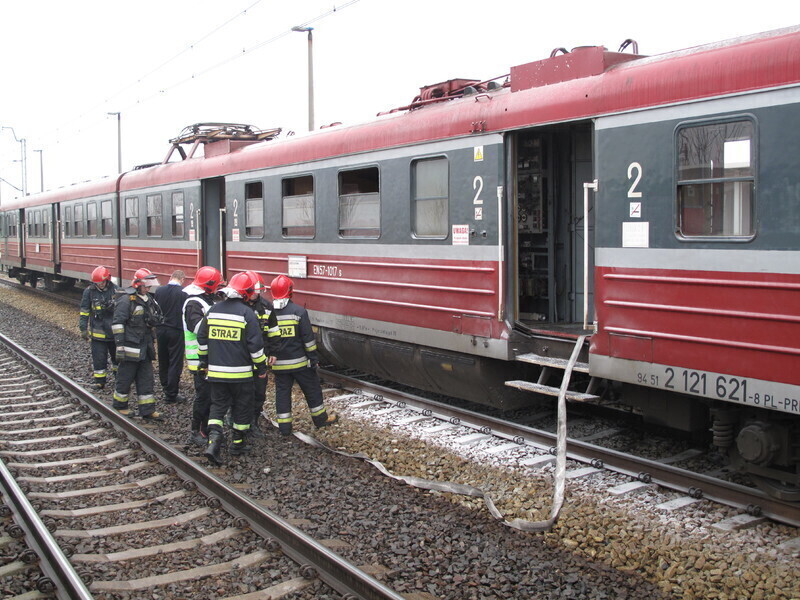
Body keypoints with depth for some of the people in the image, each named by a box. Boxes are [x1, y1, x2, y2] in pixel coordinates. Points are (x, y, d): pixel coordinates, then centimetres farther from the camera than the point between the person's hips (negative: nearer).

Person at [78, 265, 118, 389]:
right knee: (99, 358, 1)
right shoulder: (89, 291, -5)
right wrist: (83, 329, -1)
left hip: (114, 331, 1)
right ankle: (99, 381, 14)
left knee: (117, 356, 15)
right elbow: (84, 312, 1)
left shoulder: (116, 290, -5)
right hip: (97, 332, -1)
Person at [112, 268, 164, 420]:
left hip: (145, 348, 8)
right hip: (131, 347, -8)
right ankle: (119, 406, 20)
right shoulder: (126, 300, -12)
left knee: (147, 379, 8)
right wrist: (119, 345, -21)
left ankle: (147, 410, 12)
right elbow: (117, 323, -17)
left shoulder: (148, 299, 13)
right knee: (125, 378, 3)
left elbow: (156, 320, 25)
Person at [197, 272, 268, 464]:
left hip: (216, 371, 4)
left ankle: (214, 439, -8)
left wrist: (205, 362, 24)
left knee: (218, 405, 12)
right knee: (242, 407, 12)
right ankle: (238, 444, 22)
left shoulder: (213, 310, 5)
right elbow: (255, 344, -12)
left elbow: (202, 339, 12)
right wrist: (262, 367, 0)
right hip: (240, 372, -4)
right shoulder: (246, 313, -11)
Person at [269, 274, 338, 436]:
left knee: (282, 392, 10)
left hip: (278, 364, 3)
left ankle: (284, 426, 12)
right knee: (312, 390, 12)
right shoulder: (298, 311, -11)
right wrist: (314, 358, -1)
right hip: (299, 362, -3)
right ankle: (320, 419, 24)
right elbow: (308, 339, -9)